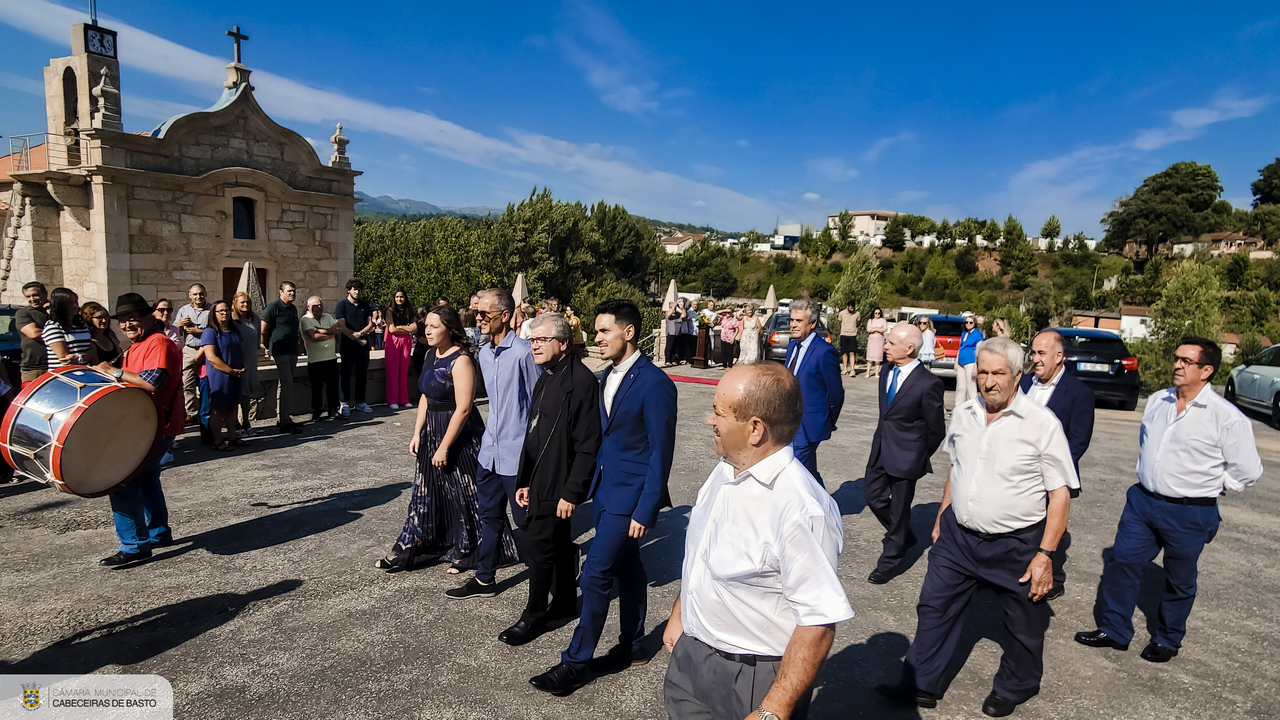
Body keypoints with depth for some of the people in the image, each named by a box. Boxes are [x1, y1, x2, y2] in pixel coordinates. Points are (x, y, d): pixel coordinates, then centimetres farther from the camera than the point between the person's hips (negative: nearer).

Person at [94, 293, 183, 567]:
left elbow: (153, 382, -32)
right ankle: (159, 533, 32)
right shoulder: (137, 346, 16)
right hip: (144, 424, 11)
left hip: (156, 427, -11)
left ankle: (135, 546, -4)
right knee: (146, 479, 20)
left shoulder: (159, 343, -18)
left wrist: (115, 371, -23)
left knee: (123, 483, -11)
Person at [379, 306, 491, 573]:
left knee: (461, 494, 6)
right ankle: (405, 552, 25)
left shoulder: (461, 360, -19)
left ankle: (464, 554, 23)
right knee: (426, 492, 15)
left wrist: (444, 447, -19)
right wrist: (417, 434, 7)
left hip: (459, 435, -8)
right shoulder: (431, 353, 7)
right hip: (431, 430, 8)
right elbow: (426, 396, 13)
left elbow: (463, 408, -21)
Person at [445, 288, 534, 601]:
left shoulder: (523, 352, -17)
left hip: (517, 453, -8)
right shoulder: (484, 354, 9)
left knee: (526, 519, 4)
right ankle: (485, 579, 30)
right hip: (490, 450, 8)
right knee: (489, 515, 17)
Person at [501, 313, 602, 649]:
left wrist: (571, 492, -20)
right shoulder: (546, 379, 10)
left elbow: (588, 445, -21)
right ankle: (565, 601, 36)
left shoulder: (581, 381, -19)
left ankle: (534, 617, 16)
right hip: (540, 481, 9)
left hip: (559, 485, -8)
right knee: (559, 542, 19)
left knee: (537, 546, -1)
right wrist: (524, 481, 14)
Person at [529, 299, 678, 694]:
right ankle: (631, 646, 34)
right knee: (627, 568, 19)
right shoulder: (609, 374, 7)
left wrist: (646, 510, -17)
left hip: (630, 494, -8)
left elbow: (660, 453, -17)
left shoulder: (654, 384, -19)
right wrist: (593, 483, 12)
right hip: (606, 488, 8)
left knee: (596, 573, -2)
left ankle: (575, 663, 12)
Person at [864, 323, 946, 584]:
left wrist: (919, 457, 0)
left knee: (899, 509, 8)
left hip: (905, 456, -7)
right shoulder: (887, 373, 3)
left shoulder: (928, 383, -19)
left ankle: (889, 562, 24)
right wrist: (881, 441, 12)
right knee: (874, 499, 14)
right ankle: (904, 536, 40)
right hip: (880, 450, 7)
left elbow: (937, 430, -9)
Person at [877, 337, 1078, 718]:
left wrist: (1046, 554, -16)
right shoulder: (963, 413, 2)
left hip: (1016, 544, -4)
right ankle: (921, 686, 26)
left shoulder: (1042, 424, -15)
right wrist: (941, 518, 16)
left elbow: (1060, 493, -13)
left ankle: (1013, 690, 42)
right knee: (934, 608, 10)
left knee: (1024, 624, 16)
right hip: (958, 535, 4)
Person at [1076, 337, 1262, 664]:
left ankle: (1168, 640, 35)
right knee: (1121, 564, 8)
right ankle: (1114, 630, 23)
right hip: (1142, 502, 5)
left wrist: (1207, 485, 0)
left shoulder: (1227, 417, -15)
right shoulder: (1157, 401, 2)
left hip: (1190, 513, -5)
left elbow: (1247, 471, -7)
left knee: (1179, 582, 14)